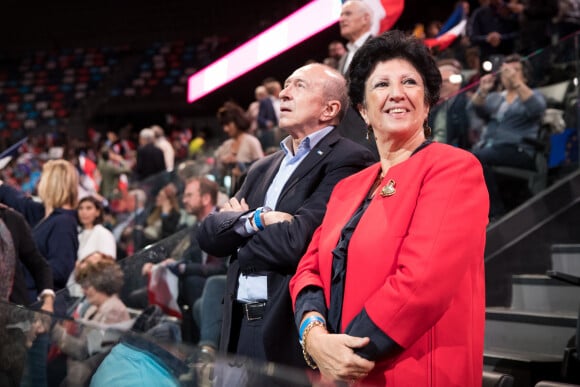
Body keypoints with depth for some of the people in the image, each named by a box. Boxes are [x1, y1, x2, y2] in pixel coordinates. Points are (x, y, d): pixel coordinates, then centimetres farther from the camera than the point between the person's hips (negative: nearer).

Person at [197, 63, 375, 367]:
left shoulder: (347, 160, -8)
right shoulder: (263, 168, 16)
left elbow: (298, 241, -19)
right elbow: (208, 234, 9)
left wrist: (238, 224, 0)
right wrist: (256, 219, -11)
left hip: (291, 330, -6)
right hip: (241, 325, 6)